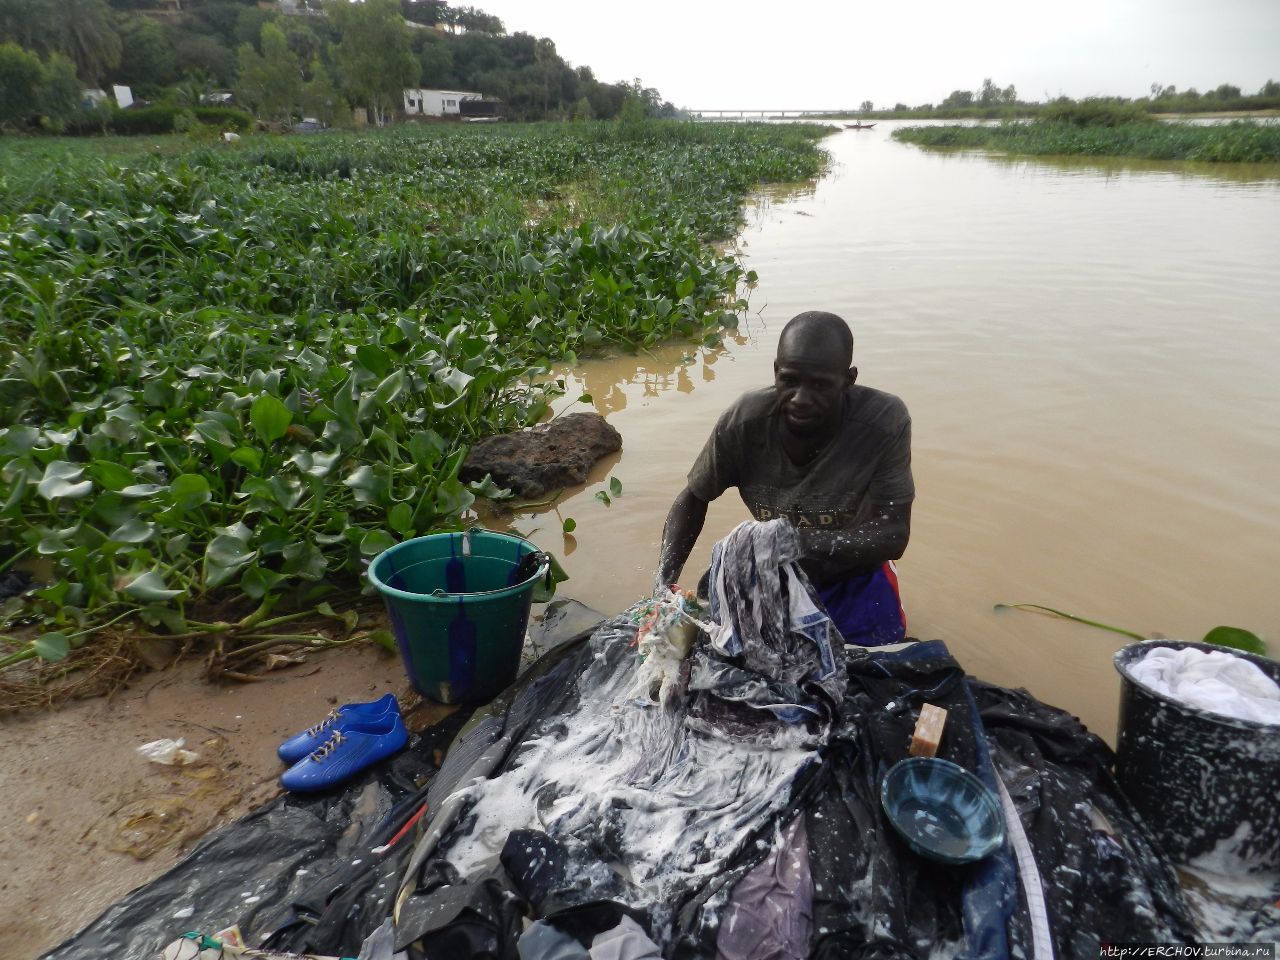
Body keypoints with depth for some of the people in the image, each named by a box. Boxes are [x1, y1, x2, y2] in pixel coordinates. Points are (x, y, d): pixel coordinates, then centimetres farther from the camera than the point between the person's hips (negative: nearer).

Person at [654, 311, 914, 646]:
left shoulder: (885, 421, -28)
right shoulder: (744, 421, -24)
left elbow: (893, 534, -26)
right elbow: (693, 498, -7)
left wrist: (799, 540, -42)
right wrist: (664, 583, -20)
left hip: (856, 573, -1)